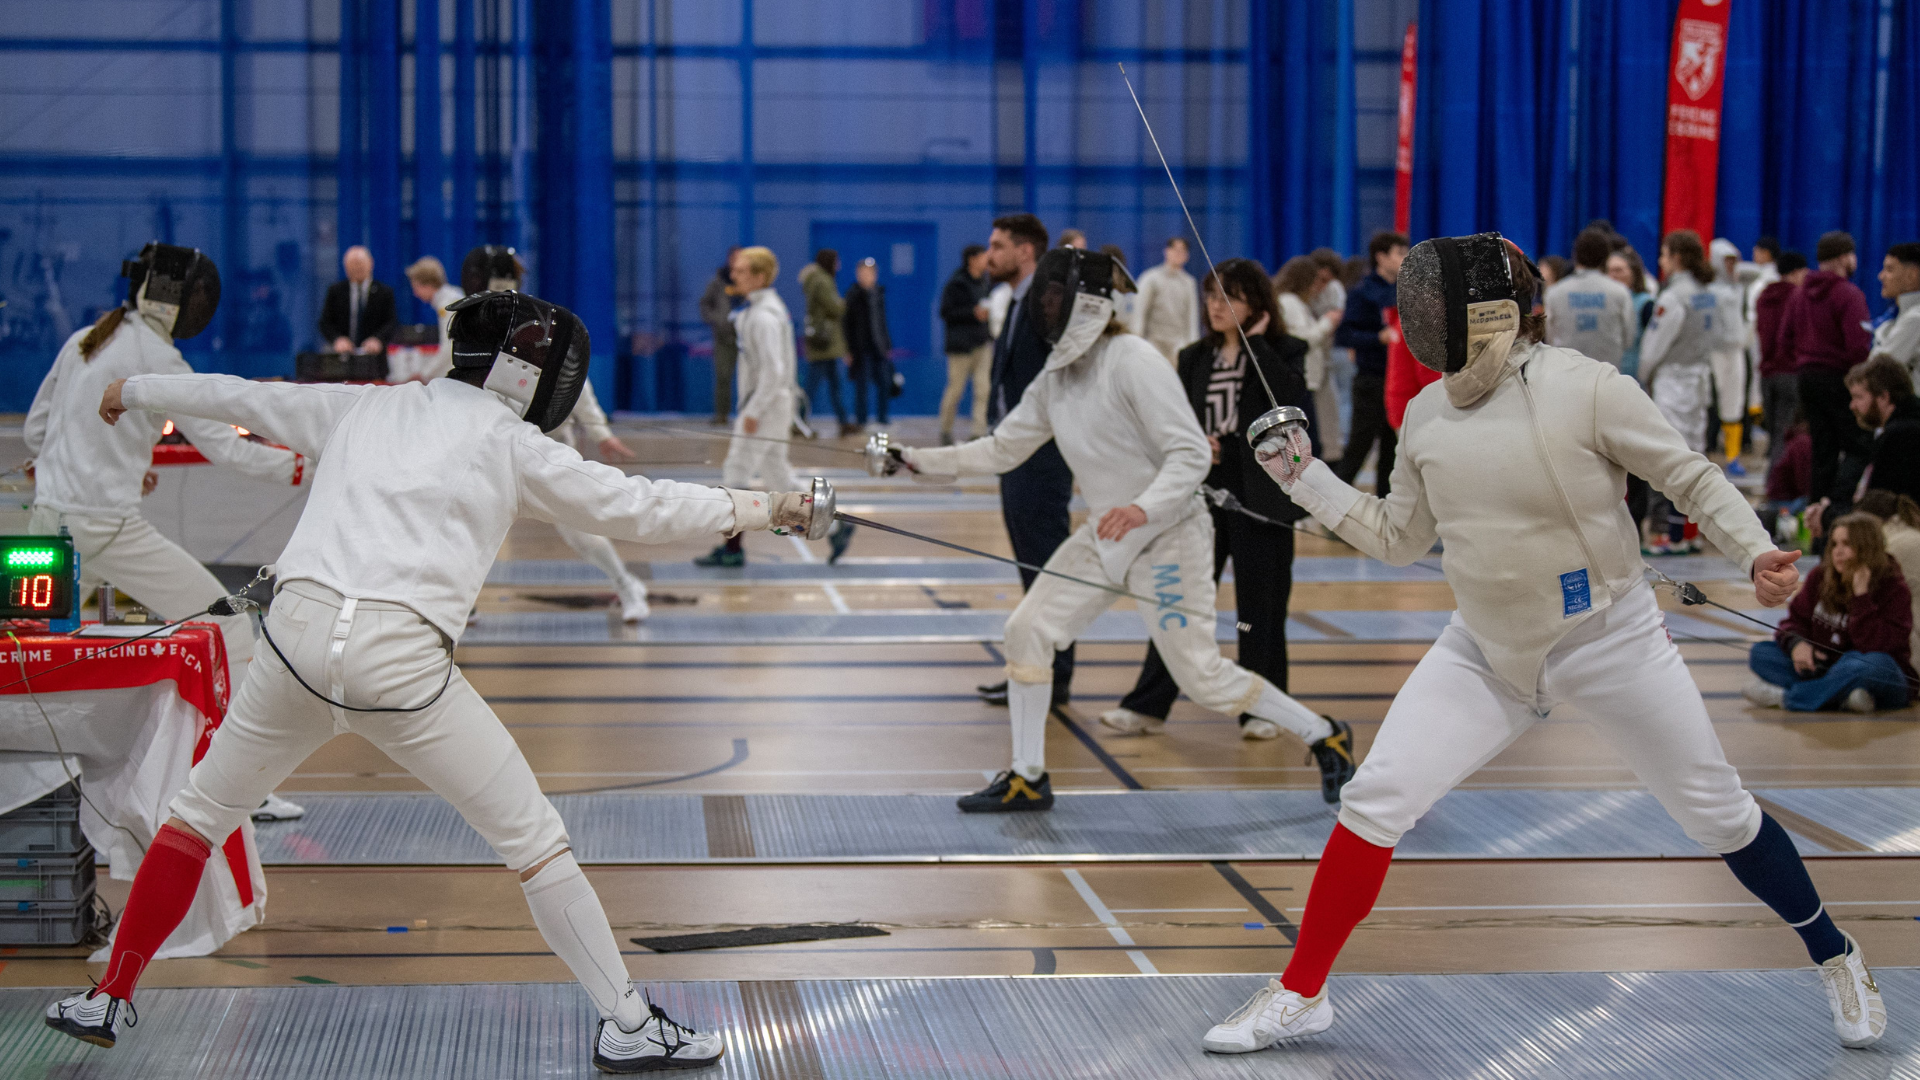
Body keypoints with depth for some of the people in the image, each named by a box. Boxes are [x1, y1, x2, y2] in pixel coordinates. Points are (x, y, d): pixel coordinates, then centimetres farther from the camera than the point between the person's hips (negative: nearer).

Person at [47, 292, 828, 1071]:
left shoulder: (362, 406, 22)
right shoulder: (511, 443, 9)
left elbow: (237, 395, 33)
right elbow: (641, 510, 8)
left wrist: (135, 389, 50)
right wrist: (762, 508, 17)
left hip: (300, 634, 4)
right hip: (400, 658, -4)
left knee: (199, 816, 26)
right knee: (536, 843, 7)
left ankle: (107, 1001, 26)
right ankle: (627, 1027, 5)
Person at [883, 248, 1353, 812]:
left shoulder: (1134, 363, -22)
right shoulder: (1056, 377, 2)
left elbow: (1191, 455, -25)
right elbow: (1001, 449, 12)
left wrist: (1142, 508, -41)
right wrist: (917, 459, 3)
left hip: (1168, 537, -7)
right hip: (1105, 535, 8)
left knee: (1201, 675, -5)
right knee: (1027, 631, -2)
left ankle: (1324, 736, 14)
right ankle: (1027, 780, 9)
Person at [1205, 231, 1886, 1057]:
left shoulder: (1584, 387, -20)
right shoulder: (1427, 414, -3)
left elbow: (1691, 477, -11)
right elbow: (1400, 540, 10)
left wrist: (1757, 553, -27)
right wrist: (1303, 476, 0)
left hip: (1609, 641, -4)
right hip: (1487, 654, 4)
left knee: (1717, 815, 7)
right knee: (1375, 802, -10)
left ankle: (1835, 958, 32)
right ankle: (1300, 995, 3)